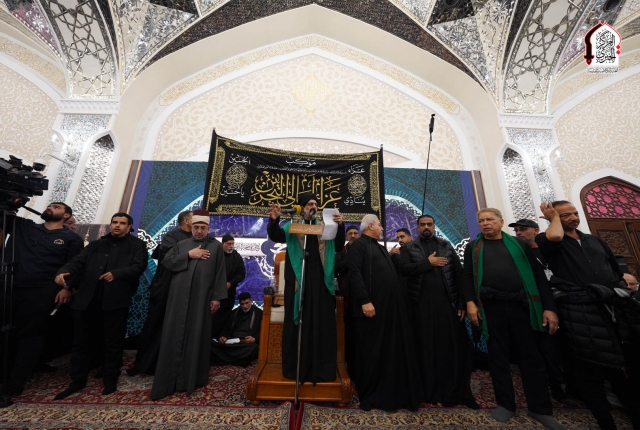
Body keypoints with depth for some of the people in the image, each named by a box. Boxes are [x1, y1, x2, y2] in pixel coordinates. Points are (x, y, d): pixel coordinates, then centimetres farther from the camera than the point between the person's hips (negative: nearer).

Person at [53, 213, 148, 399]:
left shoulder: (137, 245, 2)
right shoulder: (95, 245, 18)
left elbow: (139, 266, -11)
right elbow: (78, 261, 6)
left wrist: (116, 274, -24)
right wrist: (64, 271, -14)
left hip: (116, 300, -4)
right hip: (87, 300, 4)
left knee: (113, 342, 7)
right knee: (81, 341, 14)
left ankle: (110, 380, 23)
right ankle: (77, 381, 32)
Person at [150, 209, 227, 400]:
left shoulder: (216, 246, 3)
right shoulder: (182, 244, 12)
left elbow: (220, 274, -1)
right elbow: (166, 262, 1)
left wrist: (217, 297, -6)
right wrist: (188, 255, -9)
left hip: (201, 299, -2)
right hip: (179, 298, 2)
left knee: (196, 337, 7)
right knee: (174, 336, 7)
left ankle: (192, 378, 24)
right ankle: (168, 381, 21)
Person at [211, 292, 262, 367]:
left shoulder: (259, 313, 7)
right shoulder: (234, 312, 21)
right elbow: (226, 328, 18)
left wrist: (255, 339, -18)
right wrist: (223, 336, -5)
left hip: (248, 343, -3)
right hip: (231, 342, 3)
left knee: (253, 348, -39)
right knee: (211, 343, -22)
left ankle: (223, 360, -26)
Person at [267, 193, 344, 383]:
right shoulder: (291, 227, 6)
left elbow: (339, 244, 4)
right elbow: (274, 236, -8)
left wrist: (340, 226, -14)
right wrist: (274, 220, -29)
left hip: (320, 281, 2)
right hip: (298, 282, -2)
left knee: (322, 324, 8)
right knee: (296, 323, 8)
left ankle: (321, 368, 23)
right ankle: (295, 368, 24)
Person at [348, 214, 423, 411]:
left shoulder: (381, 247, 20)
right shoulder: (359, 245, -7)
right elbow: (355, 273, -17)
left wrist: (394, 256, 7)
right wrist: (365, 301, -22)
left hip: (391, 305, 9)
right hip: (372, 305, -8)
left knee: (393, 349, 16)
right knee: (371, 351, 4)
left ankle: (393, 392, 32)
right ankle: (368, 394, 22)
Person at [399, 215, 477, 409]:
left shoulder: (446, 246, 9)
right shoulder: (408, 248, 4)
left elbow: (459, 274, 5)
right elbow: (404, 269, -12)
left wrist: (462, 302, -2)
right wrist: (428, 263, -13)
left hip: (448, 302, 2)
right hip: (422, 305, -1)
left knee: (454, 345, 7)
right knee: (427, 347, 9)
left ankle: (458, 392, 24)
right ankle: (430, 391, 24)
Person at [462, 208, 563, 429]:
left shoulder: (518, 244, 9)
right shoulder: (473, 247, 8)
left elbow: (538, 275, 5)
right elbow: (467, 276, 2)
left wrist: (549, 307, -3)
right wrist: (470, 302, -9)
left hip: (521, 304, 1)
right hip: (491, 307, 0)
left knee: (531, 355, 8)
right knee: (498, 355, 8)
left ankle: (540, 408, 25)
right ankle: (505, 404, 24)